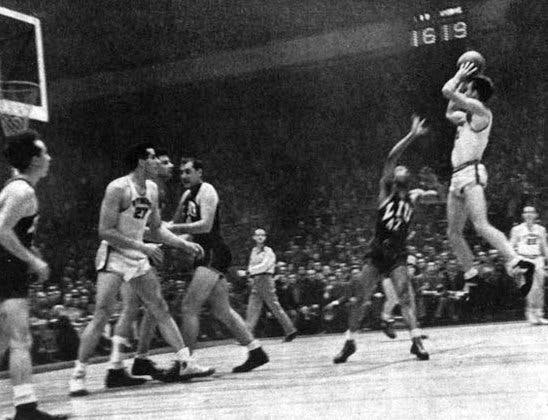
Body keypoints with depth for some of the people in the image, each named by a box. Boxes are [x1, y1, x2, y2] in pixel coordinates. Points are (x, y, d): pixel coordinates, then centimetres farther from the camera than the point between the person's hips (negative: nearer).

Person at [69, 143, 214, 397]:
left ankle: (185, 364, 13)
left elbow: (156, 230, 17)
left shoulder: (152, 190, 7)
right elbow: (105, 231, -20)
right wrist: (143, 247, -22)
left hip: (137, 260, 8)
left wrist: (185, 244, 7)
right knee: (102, 316, -11)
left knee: (161, 309, 8)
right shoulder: (118, 189, -17)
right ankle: (78, 374, -4)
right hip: (114, 256, -8)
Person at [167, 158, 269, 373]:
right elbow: (175, 224, 26)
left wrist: (176, 228, -21)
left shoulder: (206, 191, -9)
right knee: (222, 310, 12)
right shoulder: (187, 195, 18)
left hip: (214, 254, -10)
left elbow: (205, 225, -20)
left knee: (189, 306, -12)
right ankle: (256, 352, 19)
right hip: (207, 256, 10)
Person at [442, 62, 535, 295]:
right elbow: (450, 113, 41)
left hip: (471, 173, -10)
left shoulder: (480, 111, -5)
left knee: (481, 225, -23)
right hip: (458, 177, 10)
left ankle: (518, 263, -29)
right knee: (454, 232, 8)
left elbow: (447, 91, -11)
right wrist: (462, 81, 32)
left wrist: (459, 75, 8)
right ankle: (472, 277, 13)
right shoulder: (468, 116, 21)